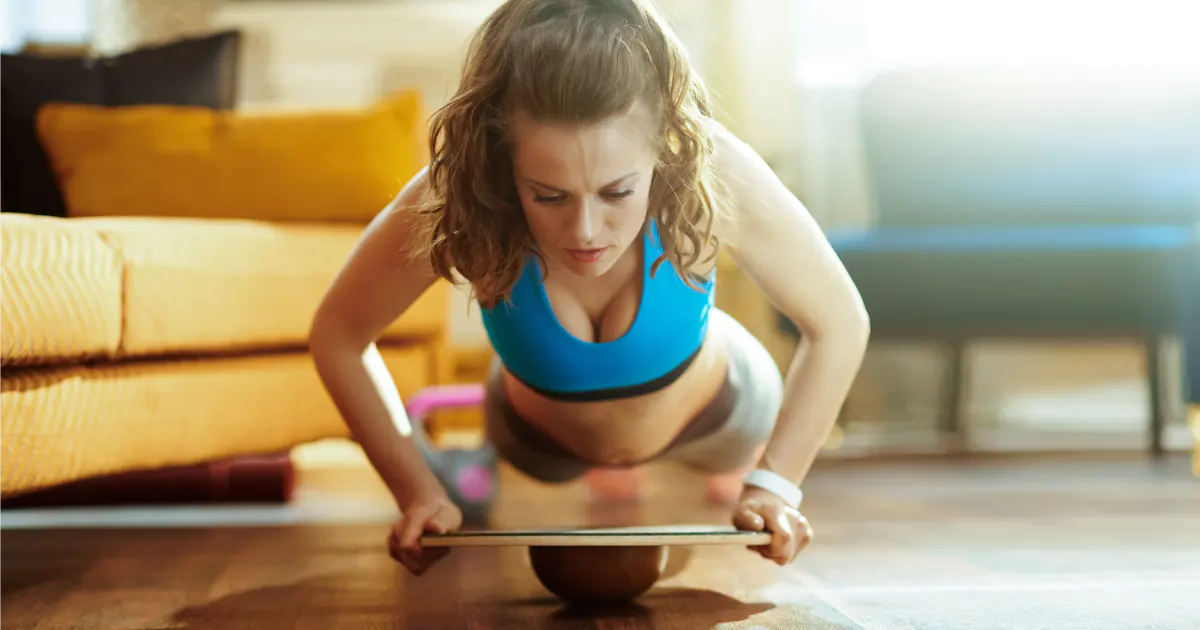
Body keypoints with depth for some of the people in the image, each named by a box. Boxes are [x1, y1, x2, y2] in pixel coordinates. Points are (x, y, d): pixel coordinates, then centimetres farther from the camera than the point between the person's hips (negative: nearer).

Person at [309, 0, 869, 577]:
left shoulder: (716, 178, -43)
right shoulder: (456, 205, -42)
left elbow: (839, 323, -25)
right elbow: (338, 334, -23)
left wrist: (775, 481, -31)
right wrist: (418, 492, -29)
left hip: (712, 416, 0)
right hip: (541, 437, 0)